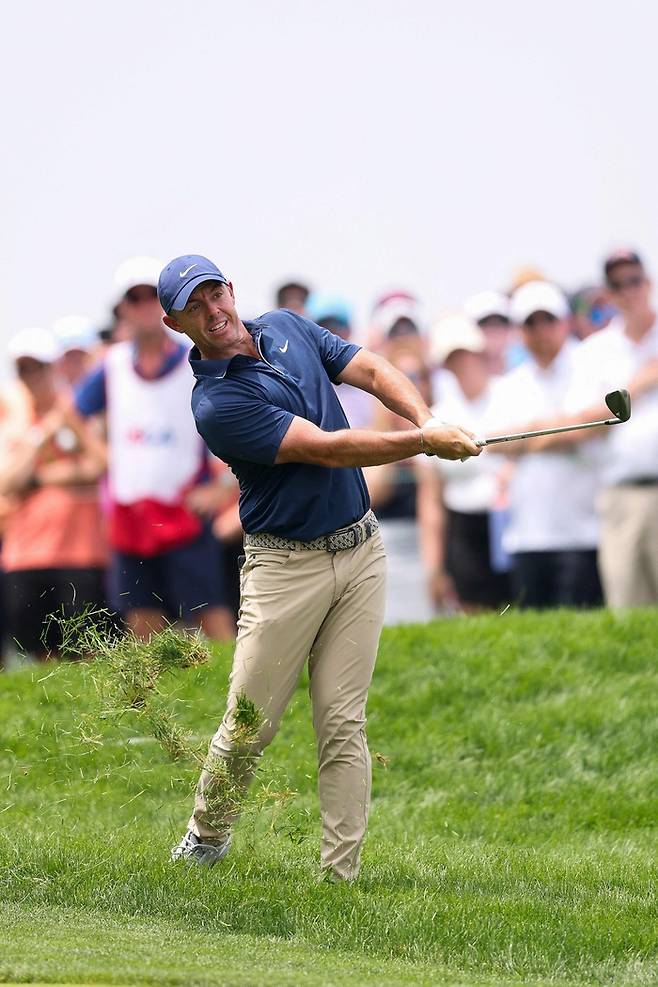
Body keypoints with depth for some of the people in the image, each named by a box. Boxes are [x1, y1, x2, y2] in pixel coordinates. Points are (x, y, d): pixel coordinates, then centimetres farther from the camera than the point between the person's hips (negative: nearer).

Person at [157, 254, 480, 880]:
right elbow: (327, 450, -19)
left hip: (361, 549, 5)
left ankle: (341, 874, 0)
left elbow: (374, 373, 7)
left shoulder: (288, 329, 8)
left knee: (342, 726, 0)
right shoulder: (216, 404, -16)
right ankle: (205, 837, 25)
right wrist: (426, 444, -20)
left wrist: (429, 421, -13)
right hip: (286, 565, -5)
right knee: (248, 728, -1)